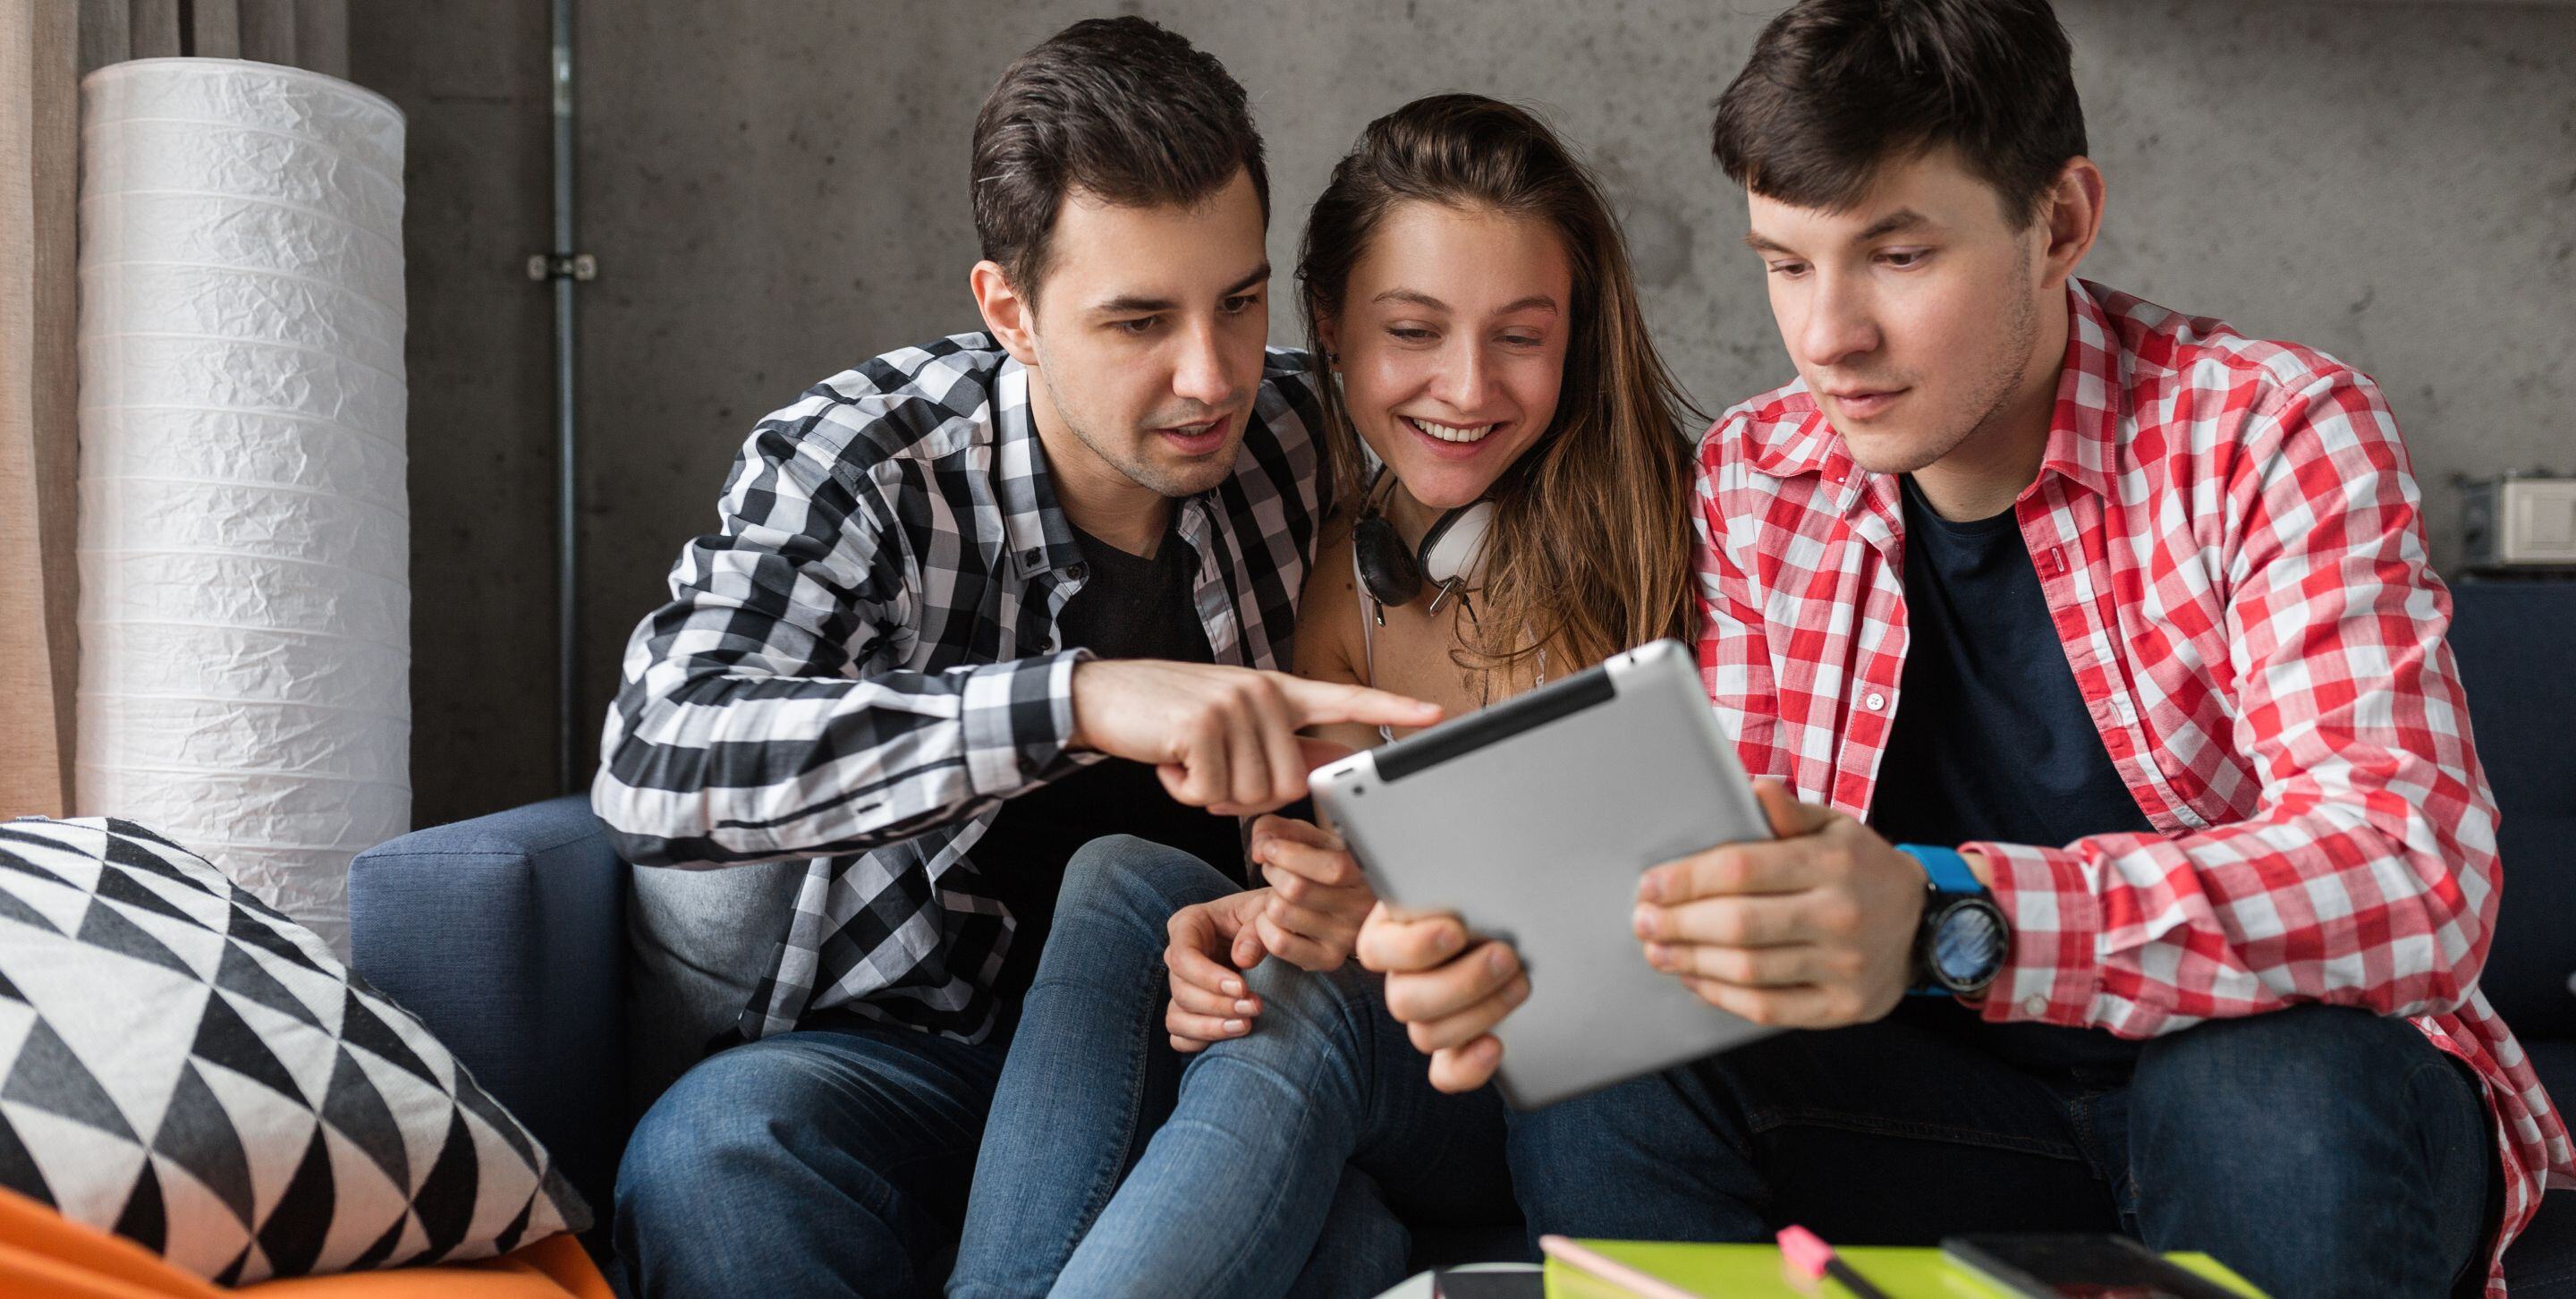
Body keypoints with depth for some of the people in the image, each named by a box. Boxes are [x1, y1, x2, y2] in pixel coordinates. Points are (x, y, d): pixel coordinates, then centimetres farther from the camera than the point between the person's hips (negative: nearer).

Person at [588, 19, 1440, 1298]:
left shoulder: (1305, 435, -5)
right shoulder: (852, 465, -15)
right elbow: (651, 765, -32)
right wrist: (1081, 699, -43)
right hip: (931, 1040, -2)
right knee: (715, 1146, -33)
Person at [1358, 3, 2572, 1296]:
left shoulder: (2272, 432, -14)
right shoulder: (1753, 480, -1)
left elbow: (2412, 874, -28)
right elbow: (1734, 855, -2)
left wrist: (1947, 920, -44)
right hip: (1965, 1104, 2)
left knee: (2289, 1083, -36)